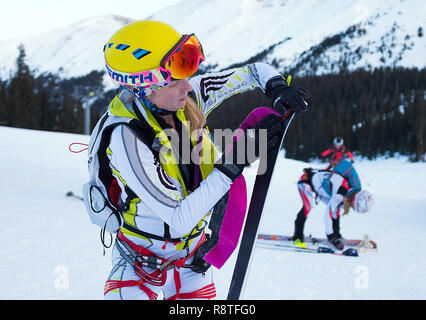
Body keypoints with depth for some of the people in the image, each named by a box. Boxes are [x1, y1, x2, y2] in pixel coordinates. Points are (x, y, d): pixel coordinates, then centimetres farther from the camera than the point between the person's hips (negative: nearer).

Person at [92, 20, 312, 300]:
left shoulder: (188, 96, -15)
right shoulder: (127, 138, -31)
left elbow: (254, 72, 1)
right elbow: (180, 220, -33)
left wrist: (278, 88, -22)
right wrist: (236, 160, -35)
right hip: (139, 264, -5)